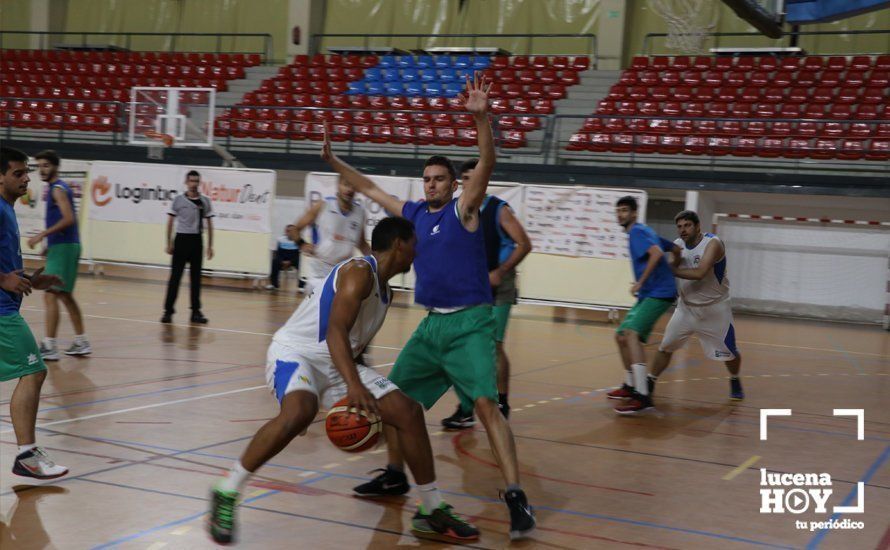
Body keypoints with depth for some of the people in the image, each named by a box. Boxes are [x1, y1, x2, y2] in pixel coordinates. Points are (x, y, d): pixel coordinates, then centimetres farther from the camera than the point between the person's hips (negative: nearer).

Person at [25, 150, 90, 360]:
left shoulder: (58, 189, -11)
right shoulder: (60, 188, 18)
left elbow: (69, 219, -24)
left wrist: (43, 235, -24)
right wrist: (50, 243, 23)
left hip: (63, 247, -11)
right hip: (66, 246, 11)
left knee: (50, 295, -13)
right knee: (65, 295, 17)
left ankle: (49, 346, -14)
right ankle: (81, 342, 22)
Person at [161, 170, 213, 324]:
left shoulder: (205, 201, 5)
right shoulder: (179, 200, -1)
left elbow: (209, 224, 8)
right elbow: (170, 222, 3)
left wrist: (210, 245, 4)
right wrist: (169, 243, -2)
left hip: (197, 240, 2)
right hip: (181, 239, -2)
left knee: (196, 277, 5)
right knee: (175, 276, -2)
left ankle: (196, 311, 11)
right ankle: (168, 310, 3)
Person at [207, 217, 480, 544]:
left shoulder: (384, 290, 12)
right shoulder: (360, 272, -18)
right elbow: (335, 331, -31)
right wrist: (354, 385, -44)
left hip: (336, 363, 9)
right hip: (294, 352, -9)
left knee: (407, 411, -1)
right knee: (299, 412, -39)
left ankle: (432, 510, 10)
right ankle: (225, 495, -22)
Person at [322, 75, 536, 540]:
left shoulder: (464, 209, -6)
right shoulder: (412, 213, 11)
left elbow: (486, 165, -21)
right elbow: (370, 189, 24)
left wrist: (481, 118, -35)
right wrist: (333, 160, 21)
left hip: (469, 323, -7)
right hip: (432, 323, 7)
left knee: (486, 404, -20)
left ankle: (516, 498, -20)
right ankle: (395, 475, 33)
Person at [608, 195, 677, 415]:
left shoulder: (637, 231, -9)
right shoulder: (642, 232, 20)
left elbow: (657, 253, -27)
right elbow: (675, 248, 27)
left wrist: (640, 282, -23)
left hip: (658, 293, -11)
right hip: (648, 294, 11)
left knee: (631, 334, -25)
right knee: (621, 337, 15)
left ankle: (642, 397, -33)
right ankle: (630, 386, 30)